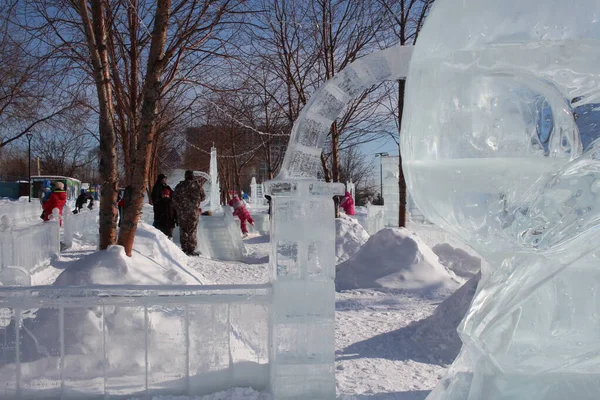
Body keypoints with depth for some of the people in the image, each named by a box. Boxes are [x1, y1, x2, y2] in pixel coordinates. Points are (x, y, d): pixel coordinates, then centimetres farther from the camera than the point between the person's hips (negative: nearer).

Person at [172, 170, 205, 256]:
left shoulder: (179, 185, 0)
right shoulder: (197, 185, -4)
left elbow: (174, 199, 1)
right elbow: (203, 197, 5)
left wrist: (178, 209, 13)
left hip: (181, 211, 1)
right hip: (193, 211, -1)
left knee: (183, 230, 11)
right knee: (192, 231, 5)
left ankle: (184, 248, 9)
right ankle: (191, 250, 2)